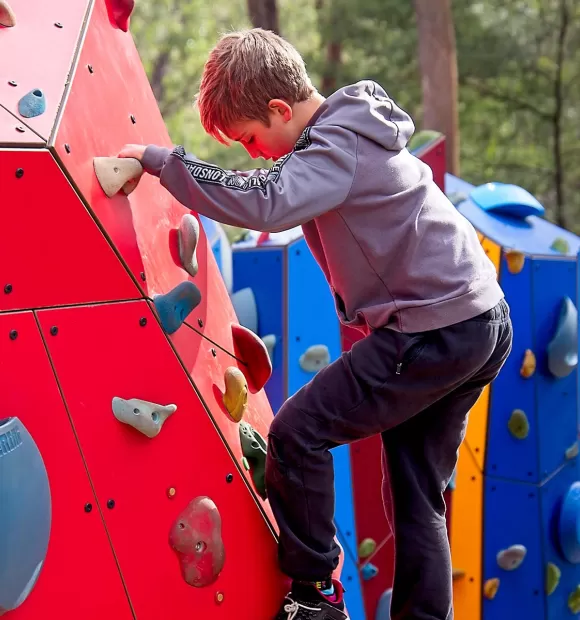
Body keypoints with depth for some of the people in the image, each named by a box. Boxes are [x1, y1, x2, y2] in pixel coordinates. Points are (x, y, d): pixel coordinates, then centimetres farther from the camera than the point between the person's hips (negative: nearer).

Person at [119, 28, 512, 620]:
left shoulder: (341, 144, -16)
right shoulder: (348, 132, 16)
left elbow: (266, 201, -33)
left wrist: (158, 158, -25)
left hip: (436, 330, -10)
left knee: (297, 432, -6)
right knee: (417, 492, 14)